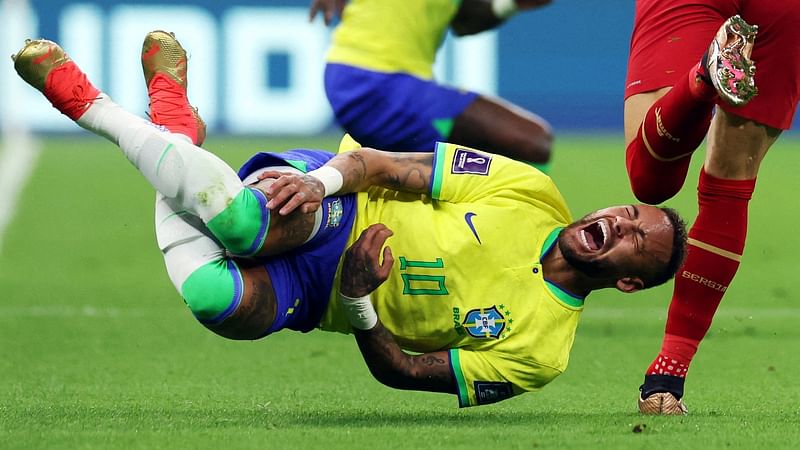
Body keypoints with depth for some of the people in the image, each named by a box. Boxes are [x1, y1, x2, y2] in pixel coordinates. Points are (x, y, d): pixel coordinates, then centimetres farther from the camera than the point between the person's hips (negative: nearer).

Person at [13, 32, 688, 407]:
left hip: (320, 294, -1)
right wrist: (322, 180, -25)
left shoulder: (539, 354, -9)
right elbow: (381, 166, -3)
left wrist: (355, 303, -25)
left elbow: (404, 372, -7)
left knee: (229, 304, -36)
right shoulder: (531, 194, -4)